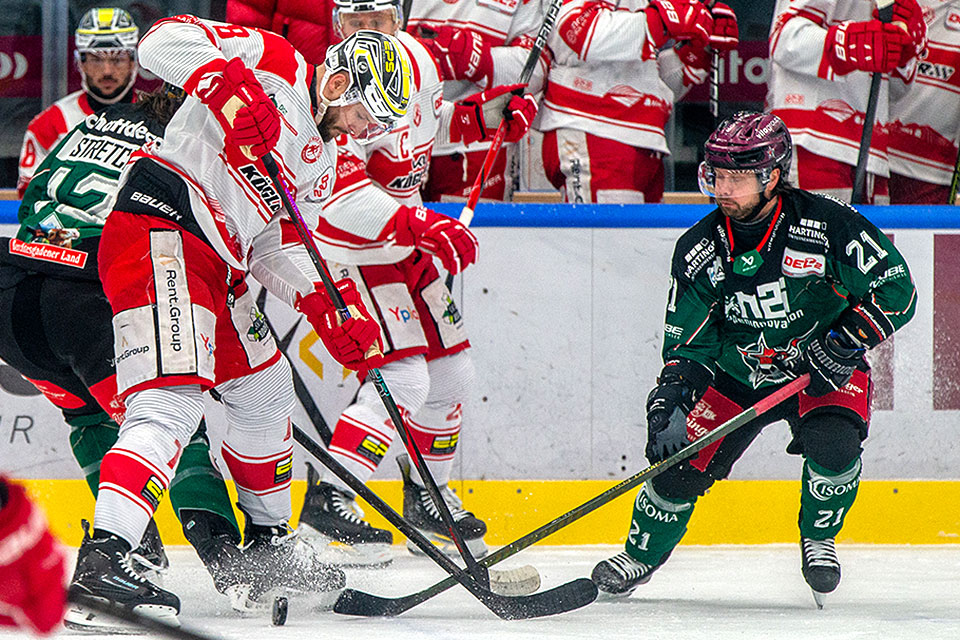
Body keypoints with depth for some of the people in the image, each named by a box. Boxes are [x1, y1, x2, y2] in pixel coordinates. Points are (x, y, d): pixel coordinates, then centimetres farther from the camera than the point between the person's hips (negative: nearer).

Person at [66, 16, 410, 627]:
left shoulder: (322, 159, 22)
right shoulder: (274, 63, -3)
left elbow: (280, 249, 19)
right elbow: (165, 39, -12)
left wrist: (335, 313, 3)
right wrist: (234, 89, -27)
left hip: (214, 267, 10)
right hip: (159, 230, -10)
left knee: (265, 389, 22)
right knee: (172, 404, -23)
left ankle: (269, 547, 38)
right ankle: (102, 556, -35)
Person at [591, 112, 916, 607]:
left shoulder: (828, 224, -22)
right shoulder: (700, 249, -11)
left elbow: (896, 291, -17)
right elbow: (687, 343, -5)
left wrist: (844, 343, -28)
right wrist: (669, 403, -21)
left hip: (824, 373, -3)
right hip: (737, 375, 3)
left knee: (833, 444, -30)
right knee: (681, 461, -8)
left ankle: (819, 538, -1)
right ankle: (641, 556, 20)